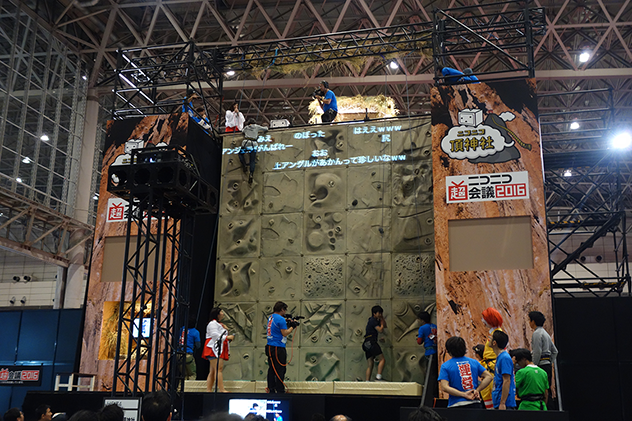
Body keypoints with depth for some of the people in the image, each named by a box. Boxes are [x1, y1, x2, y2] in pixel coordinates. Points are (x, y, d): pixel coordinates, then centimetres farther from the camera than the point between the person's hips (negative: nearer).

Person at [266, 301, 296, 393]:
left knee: (272, 369, 12)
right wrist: (292, 327, -3)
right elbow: (285, 333, -15)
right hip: (278, 348, -9)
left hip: (270, 347, 9)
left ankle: (271, 390, 16)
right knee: (280, 370, -3)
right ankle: (280, 391, 0)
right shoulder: (281, 319, -14)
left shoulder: (270, 317, 13)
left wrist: (287, 323, 15)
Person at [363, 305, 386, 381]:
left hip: (367, 344, 10)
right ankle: (378, 376, -23)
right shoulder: (373, 320, -5)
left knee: (370, 365, 8)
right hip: (371, 342, -10)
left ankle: (367, 381, 4)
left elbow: (385, 326, 27)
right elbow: (380, 330, -12)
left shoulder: (372, 320, 24)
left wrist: (382, 318, 16)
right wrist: (382, 323, 4)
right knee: (382, 359, -14)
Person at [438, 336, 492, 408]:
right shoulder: (474, 362, 7)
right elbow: (489, 377, 3)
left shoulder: (445, 366, -1)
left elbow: (444, 387, -12)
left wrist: (464, 394, -12)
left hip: (456, 405, -3)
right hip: (475, 404, 3)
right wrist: (477, 390, -1)